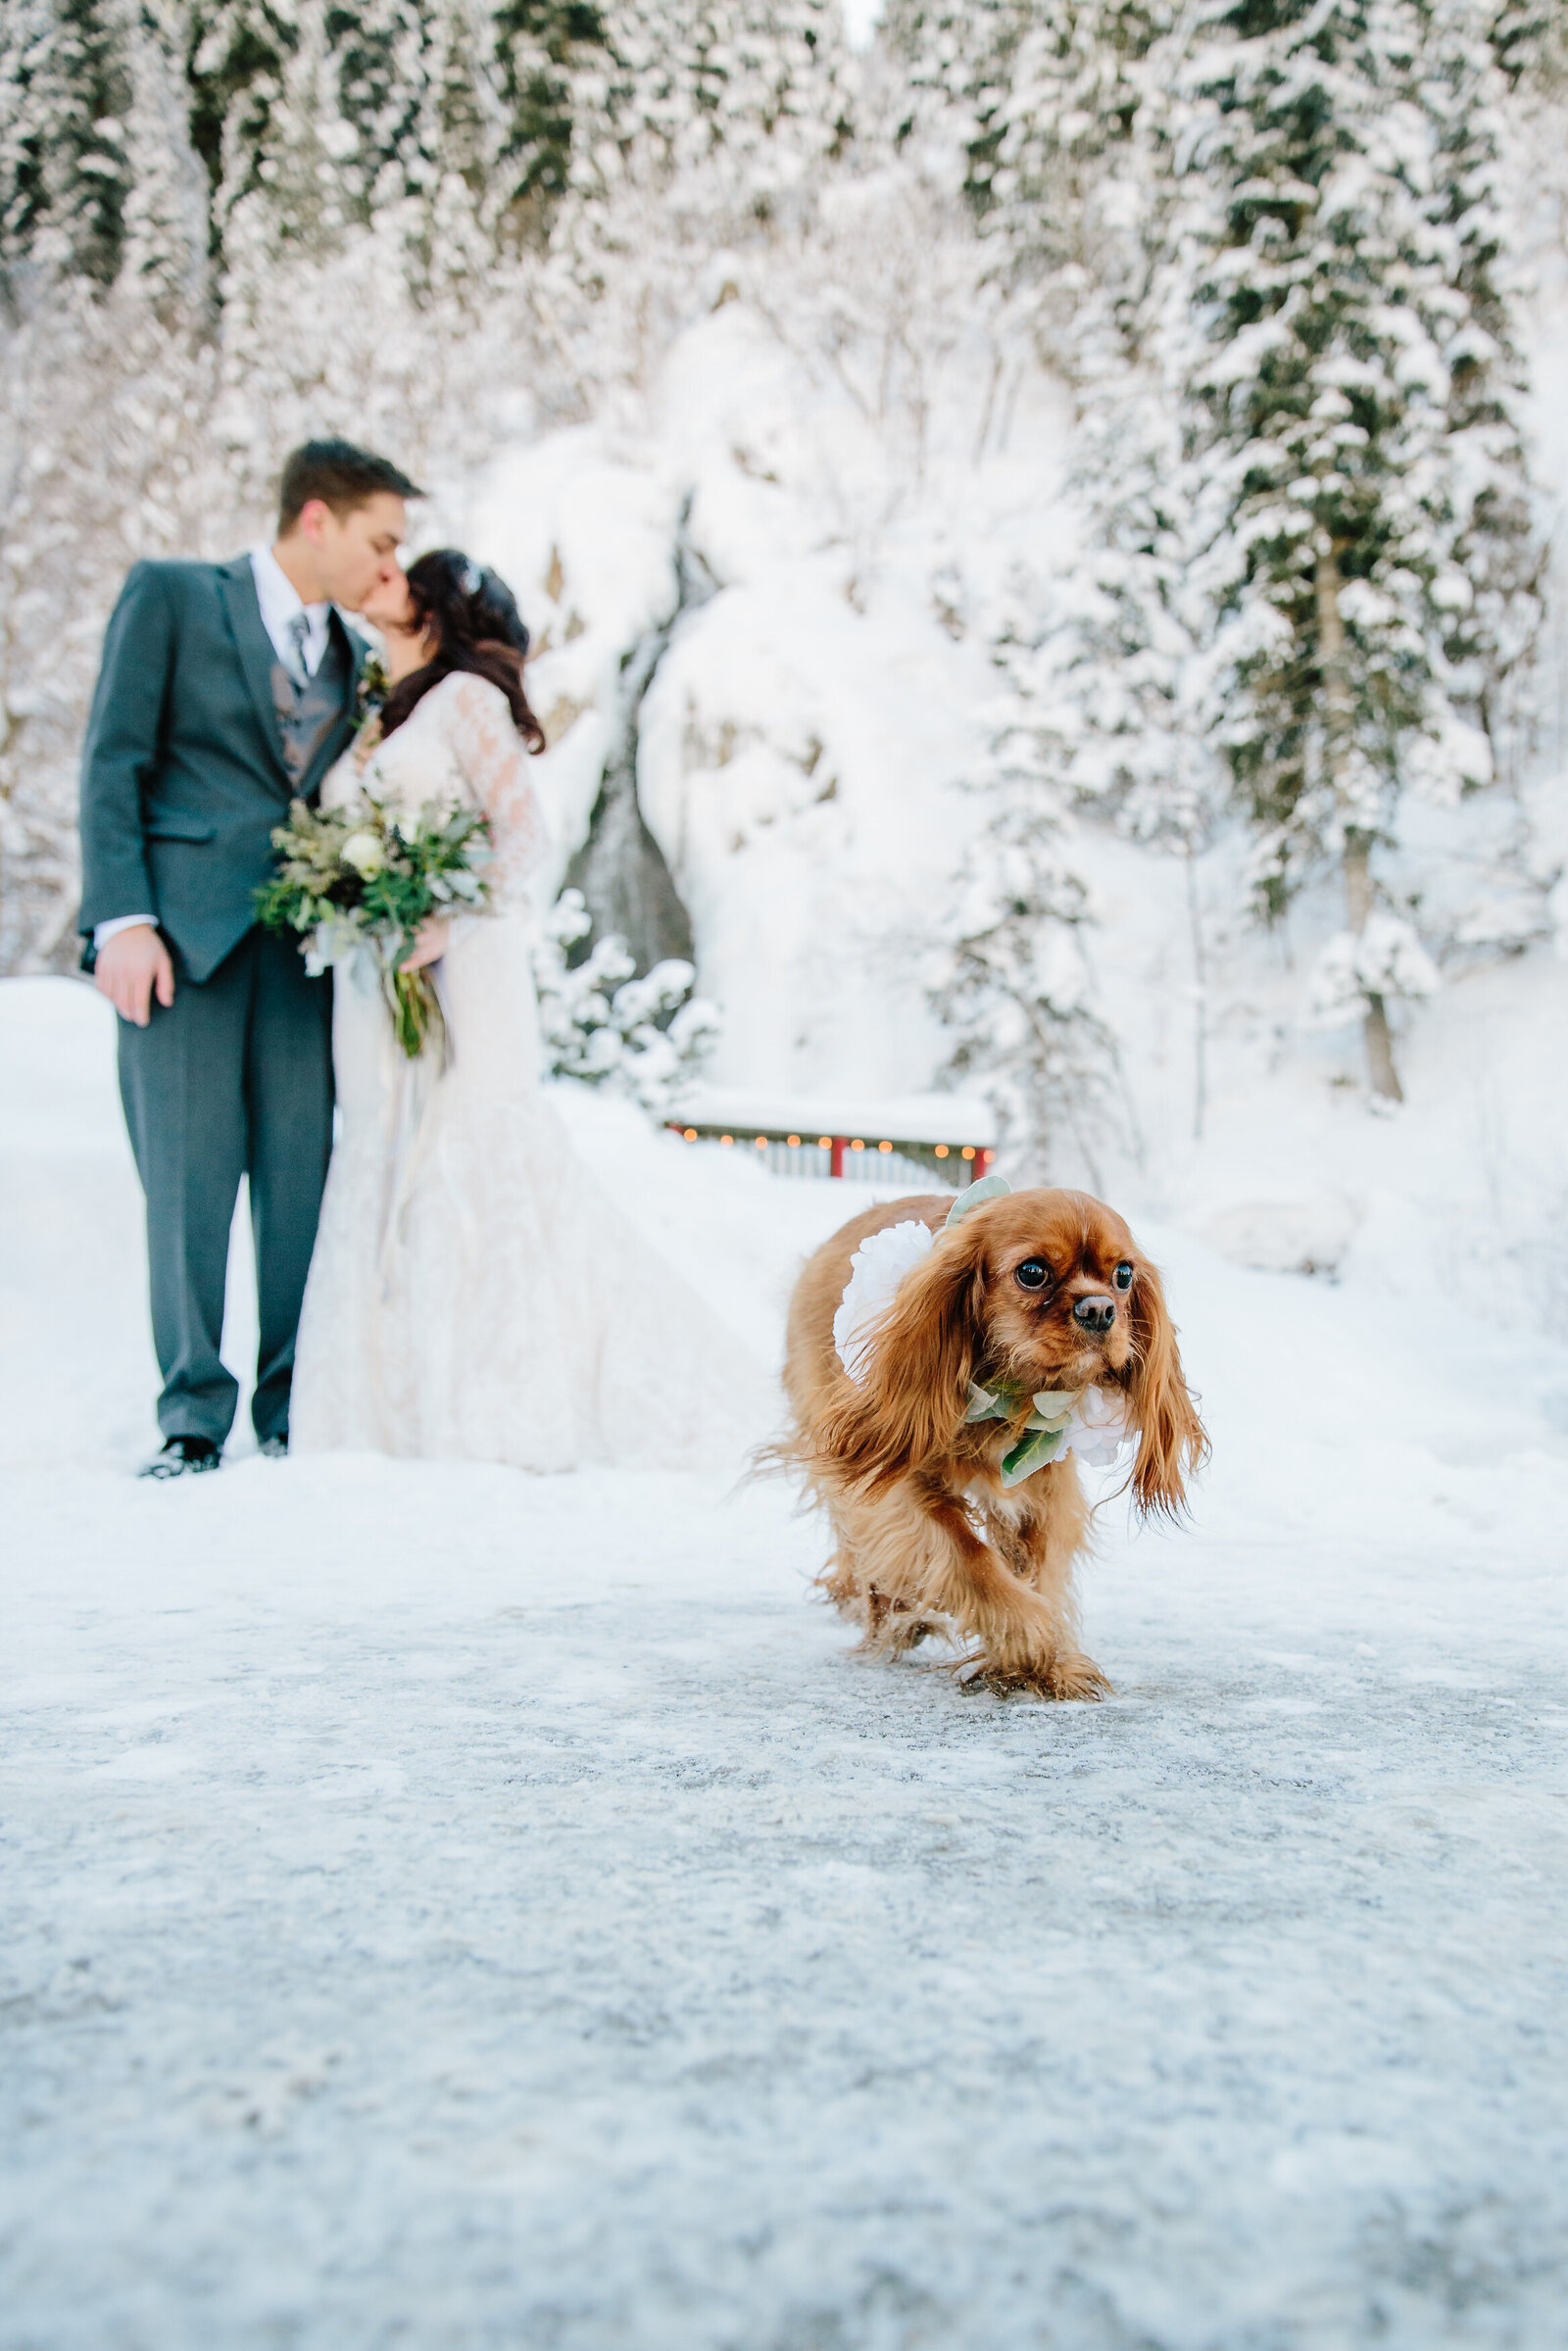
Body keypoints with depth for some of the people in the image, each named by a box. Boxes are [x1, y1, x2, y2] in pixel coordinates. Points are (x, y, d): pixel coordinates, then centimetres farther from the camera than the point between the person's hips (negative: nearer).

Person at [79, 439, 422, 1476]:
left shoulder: (354, 658, 20)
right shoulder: (170, 596, 6)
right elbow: (114, 762, -1)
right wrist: (121, 918, -11)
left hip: (303, 939, 4)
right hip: (184, 929, -4)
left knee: (303, 1173, 0)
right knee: (189, 1175, -4)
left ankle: (297, 1414, 10)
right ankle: (194, 1417, 6)